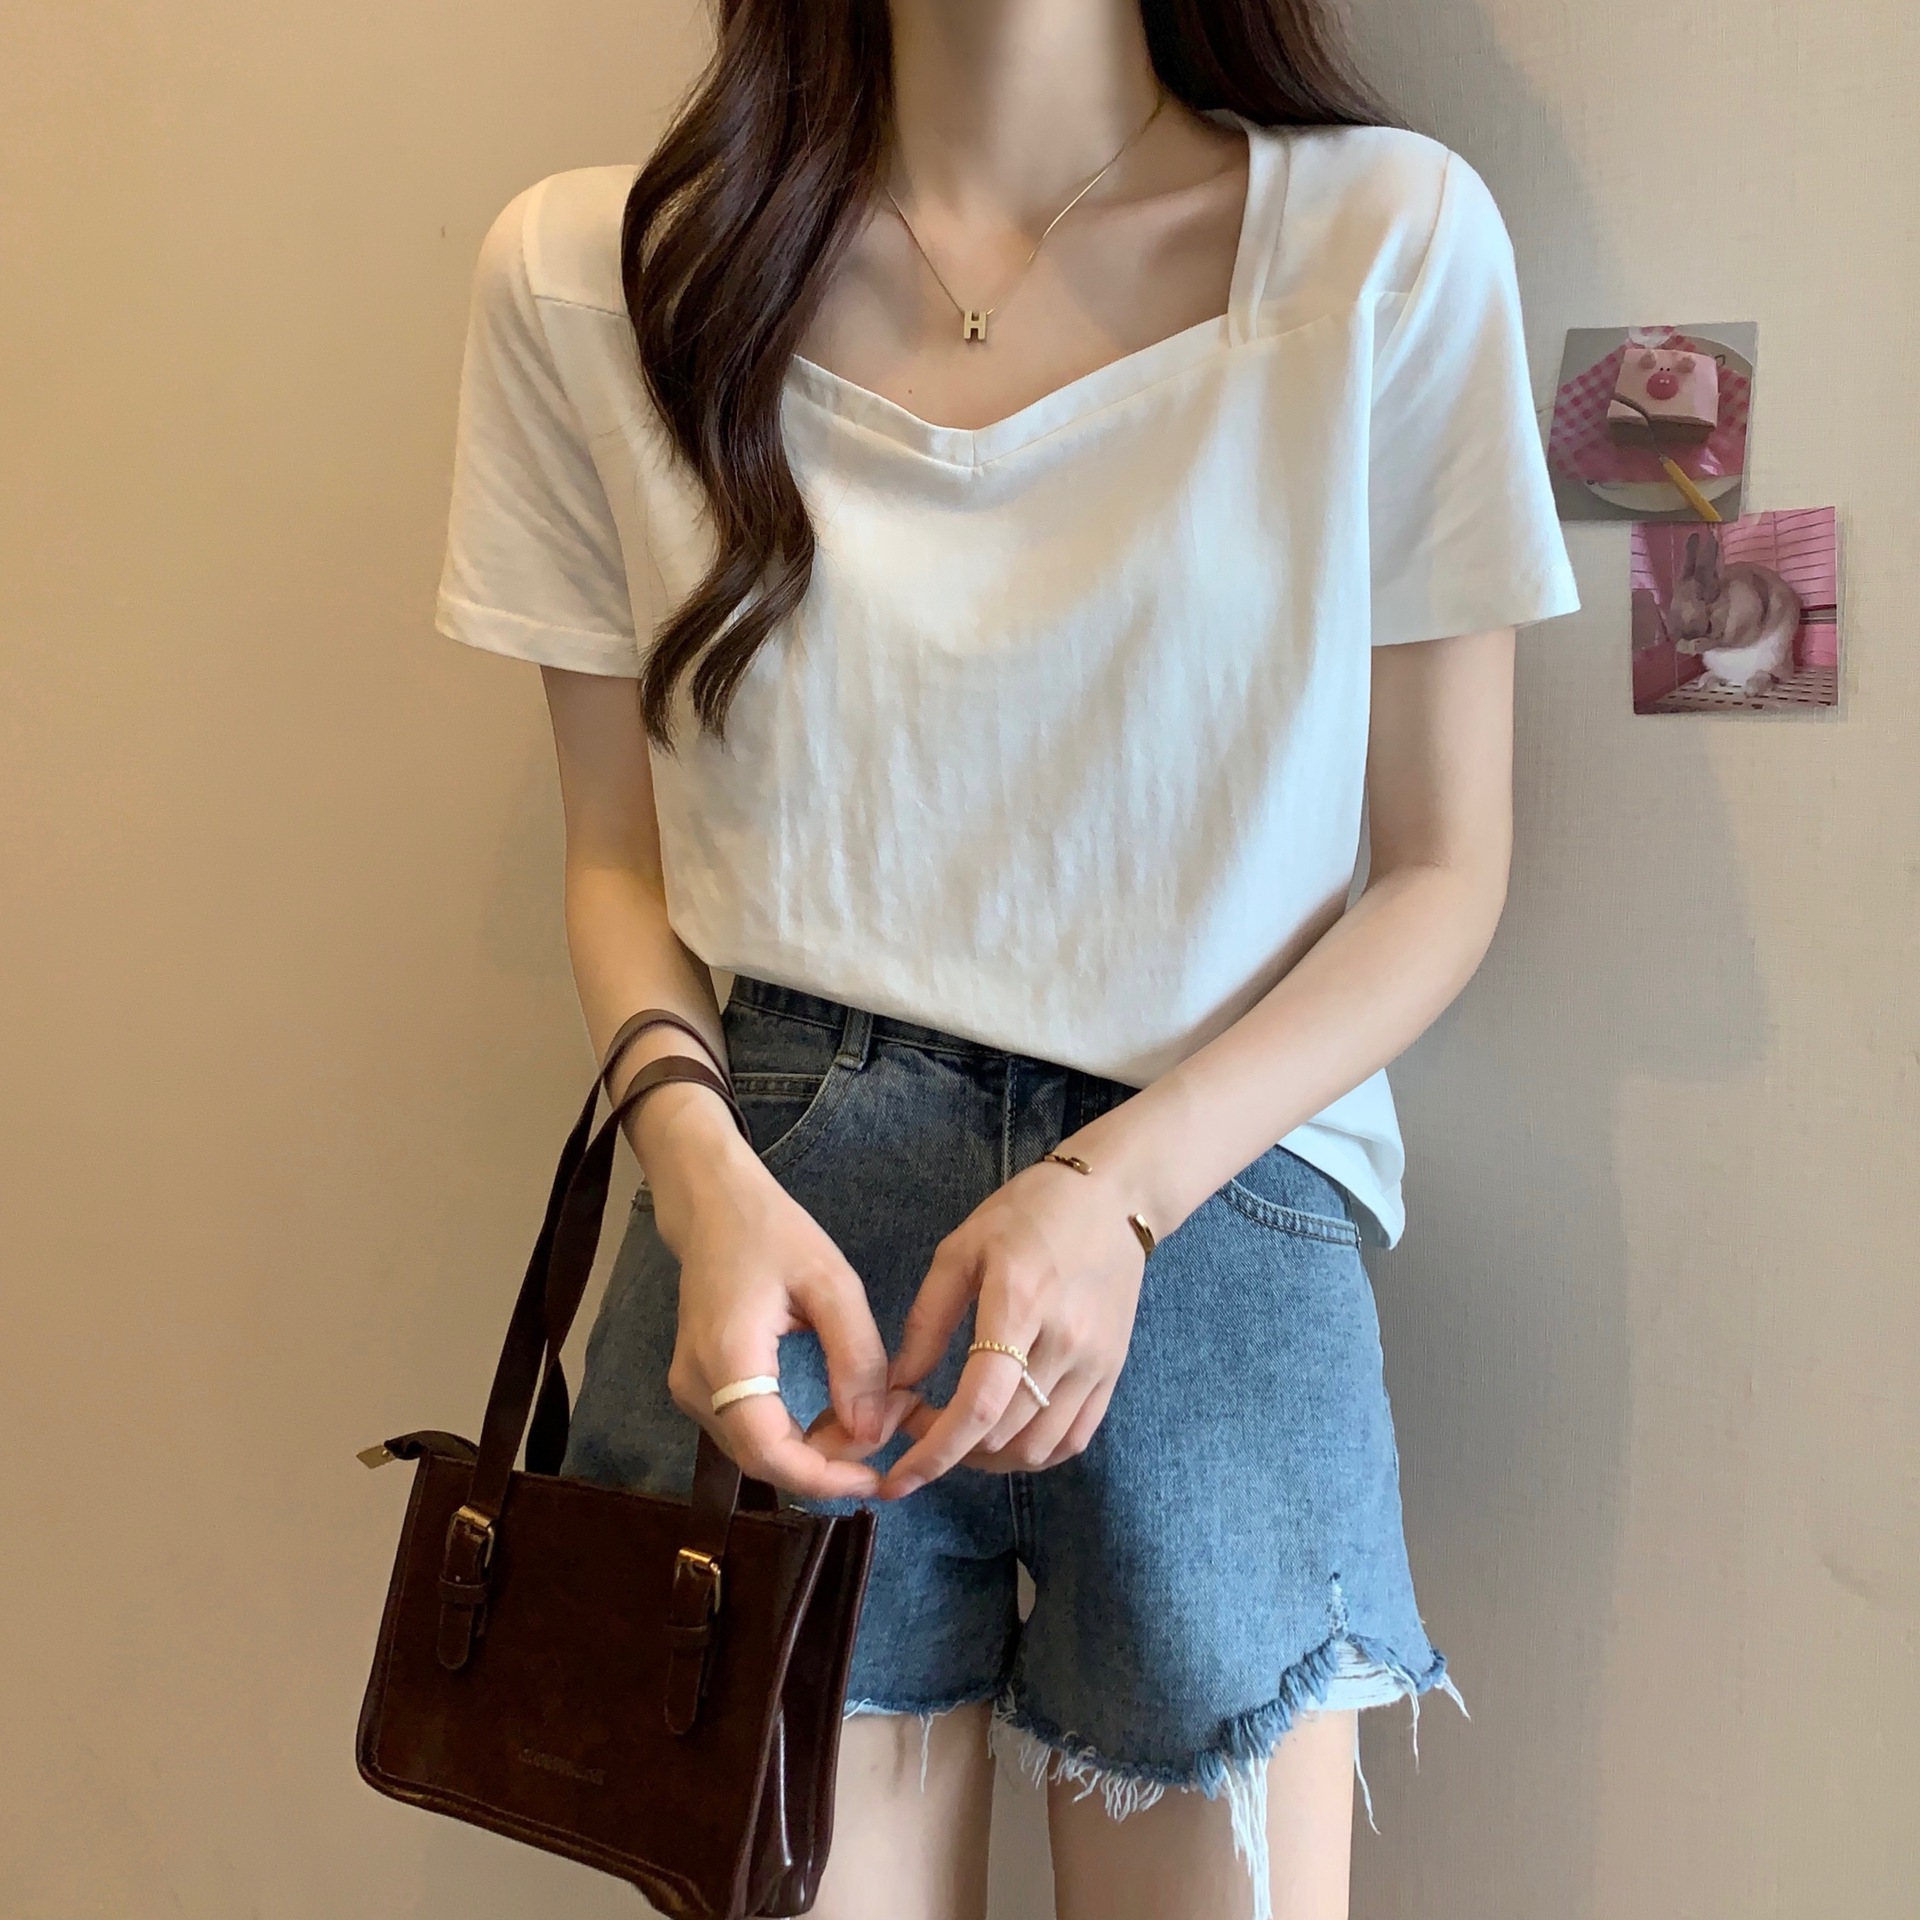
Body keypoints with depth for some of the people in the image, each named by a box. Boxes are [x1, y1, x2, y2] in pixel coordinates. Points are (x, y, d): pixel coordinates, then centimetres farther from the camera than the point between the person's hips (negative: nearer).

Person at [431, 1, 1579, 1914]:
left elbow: (1440, 868, 0)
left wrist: (1120, 1185, -13)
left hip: (1211, 1194, 0)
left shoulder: (1390, 239, -4)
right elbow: (620, 857, 8)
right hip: (782, 1201, 1)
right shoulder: (588, 271, 1)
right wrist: (696, 1163, -11)